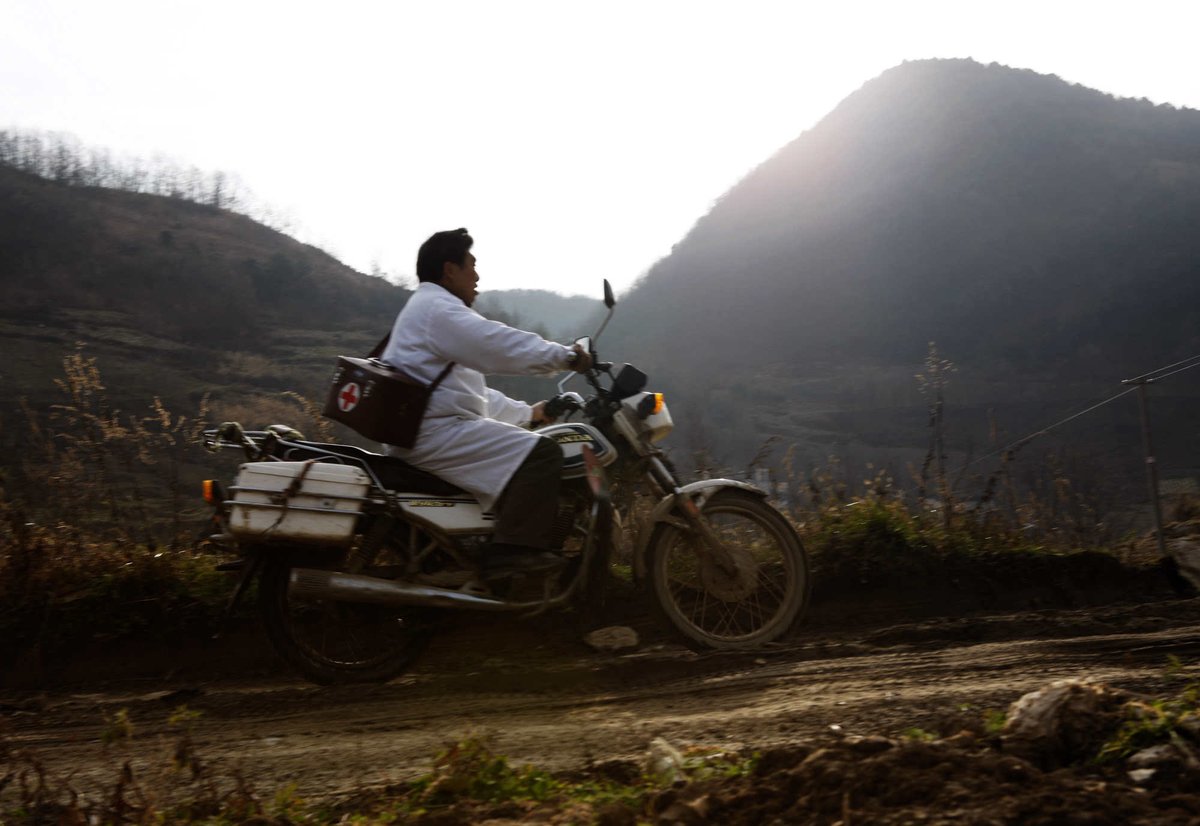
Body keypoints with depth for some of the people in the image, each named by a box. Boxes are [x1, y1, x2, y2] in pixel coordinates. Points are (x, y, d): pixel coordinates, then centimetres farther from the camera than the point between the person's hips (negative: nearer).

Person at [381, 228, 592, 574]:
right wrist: (566, 356, -14)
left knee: (530, 455, 25)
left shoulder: (433, 308, 27)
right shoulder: (436, 307, -8)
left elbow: (475, 393, 30)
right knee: (541, 453, -21)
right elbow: (500, 344, -22)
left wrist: (527, 413, 27)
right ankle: (516, 550, -26)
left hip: (428, 432, 11)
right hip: (435, 431, -11)